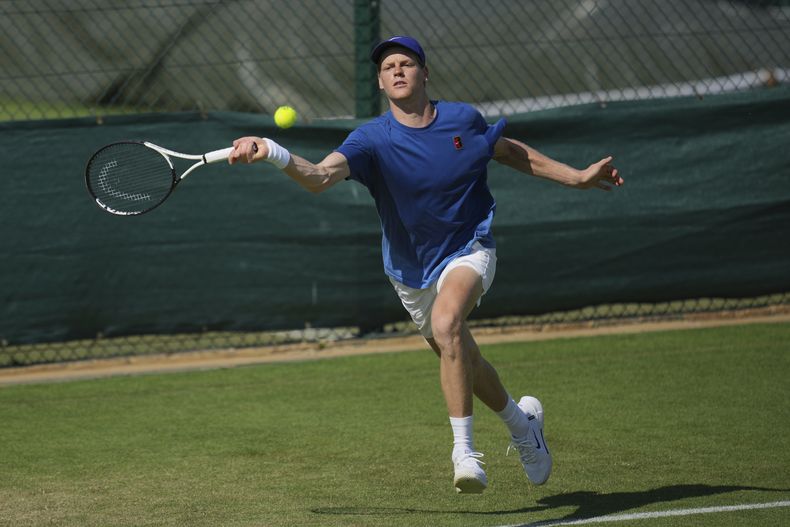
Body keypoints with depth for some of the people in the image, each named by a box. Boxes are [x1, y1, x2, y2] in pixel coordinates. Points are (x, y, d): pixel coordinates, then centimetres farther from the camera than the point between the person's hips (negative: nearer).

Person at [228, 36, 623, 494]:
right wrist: (272, 153, -53)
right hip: (412, 269, 2)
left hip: (468, 250, -2)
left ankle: (464, 451, -30)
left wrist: (576, 177, 14)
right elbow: (320, 176, -34)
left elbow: (509, 151, 12)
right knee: (459, 359, 17)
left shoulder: (463, 119, -9)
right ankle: (522, 422, 47)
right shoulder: (373, 140, -17)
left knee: (446, 321, -32)